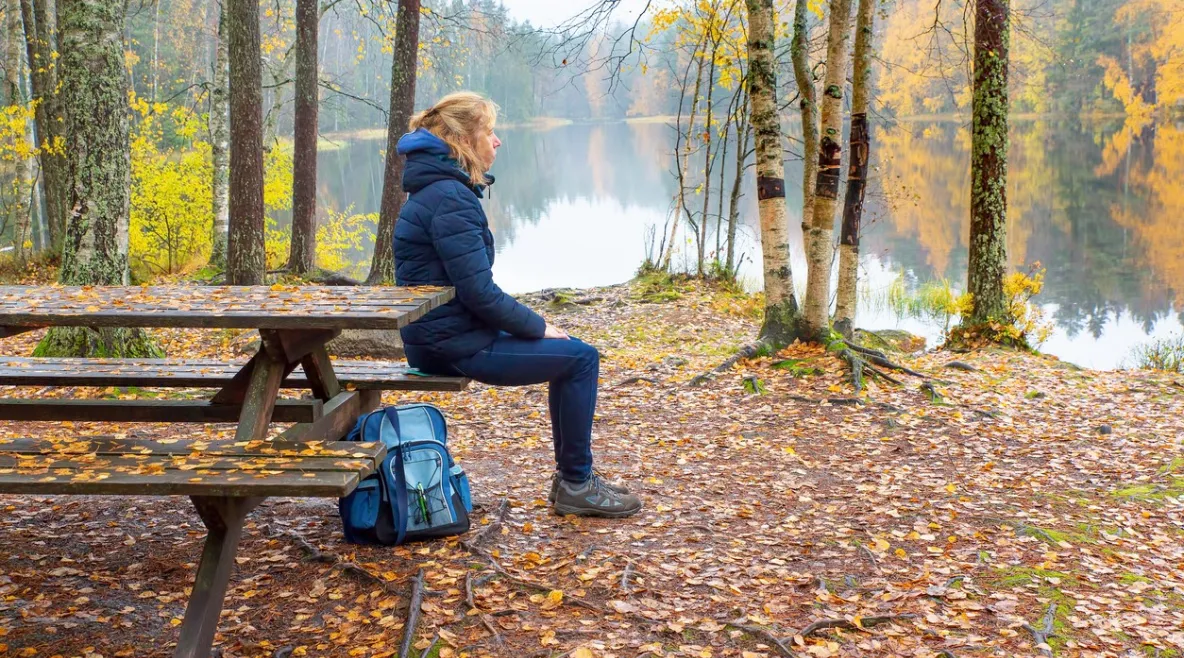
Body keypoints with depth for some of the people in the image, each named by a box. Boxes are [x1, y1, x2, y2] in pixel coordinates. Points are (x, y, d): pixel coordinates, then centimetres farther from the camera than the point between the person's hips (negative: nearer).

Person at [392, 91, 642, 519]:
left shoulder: (440, 191, 15)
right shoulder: (450, 198, -19)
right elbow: (478, 292, -23)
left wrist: (531, 323, 11)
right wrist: (537, 327, -10)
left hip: (447, 334, 10)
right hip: (455, 344, -10)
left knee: (572, 353, 16)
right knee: (581, 358, -7)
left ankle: (573, 475, 20)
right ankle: (576, 484, 3)